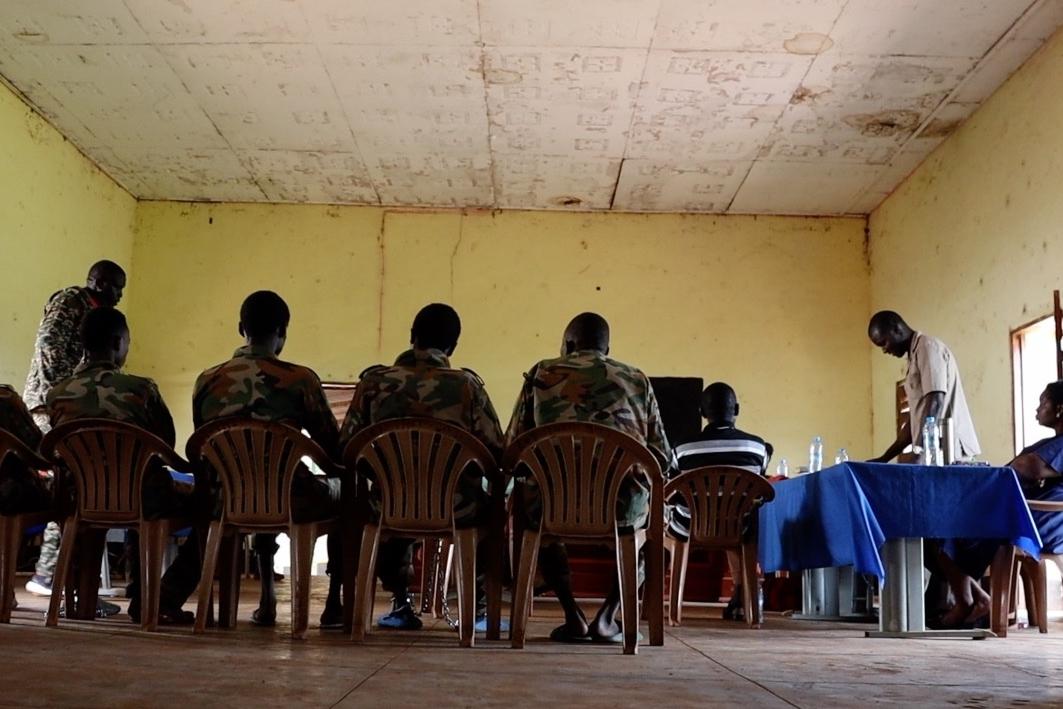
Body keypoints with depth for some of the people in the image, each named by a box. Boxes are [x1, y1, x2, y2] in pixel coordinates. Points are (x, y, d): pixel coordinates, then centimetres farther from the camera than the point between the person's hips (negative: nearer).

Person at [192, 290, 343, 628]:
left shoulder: (207, 380, 2)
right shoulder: (300, 379, -9)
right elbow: (335, 449, -3)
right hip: (290, 501, -4)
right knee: (345, 490, 27)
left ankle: (267, 600, 38)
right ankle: (335, 604, 25)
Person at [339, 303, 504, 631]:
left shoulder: (374, 381, -2)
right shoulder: (467, 384, -6)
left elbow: (346, 450, 0)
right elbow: (496, 454, -8)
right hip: (457, 510, -1)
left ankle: (400, 601, 35)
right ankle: (479, 605, 32)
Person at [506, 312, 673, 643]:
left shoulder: (542, 374, 14)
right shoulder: (637, 379, 17)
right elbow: (664, 458, 15)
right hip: (623, 504, 0)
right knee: (653, 512, 35)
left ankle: (573, 616, 24)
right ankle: (607, 617, 23)